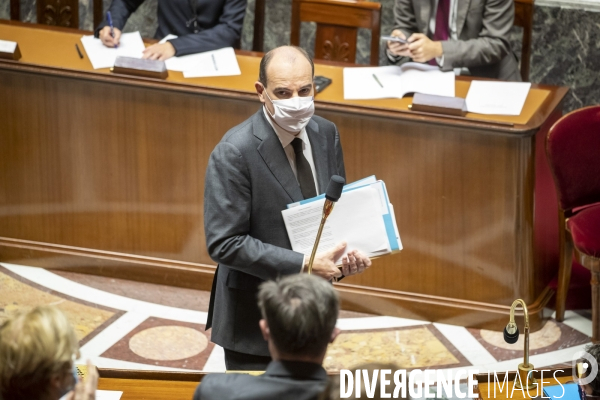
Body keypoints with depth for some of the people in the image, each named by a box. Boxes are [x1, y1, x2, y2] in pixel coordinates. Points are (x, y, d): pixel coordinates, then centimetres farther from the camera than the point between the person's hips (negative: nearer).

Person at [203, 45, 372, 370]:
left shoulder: (326, 134, -1)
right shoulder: (234, 153, -21)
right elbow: (224, 243, -23)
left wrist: (348, 251, -10)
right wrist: (302, 265, -26)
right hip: (254, 321, -6)